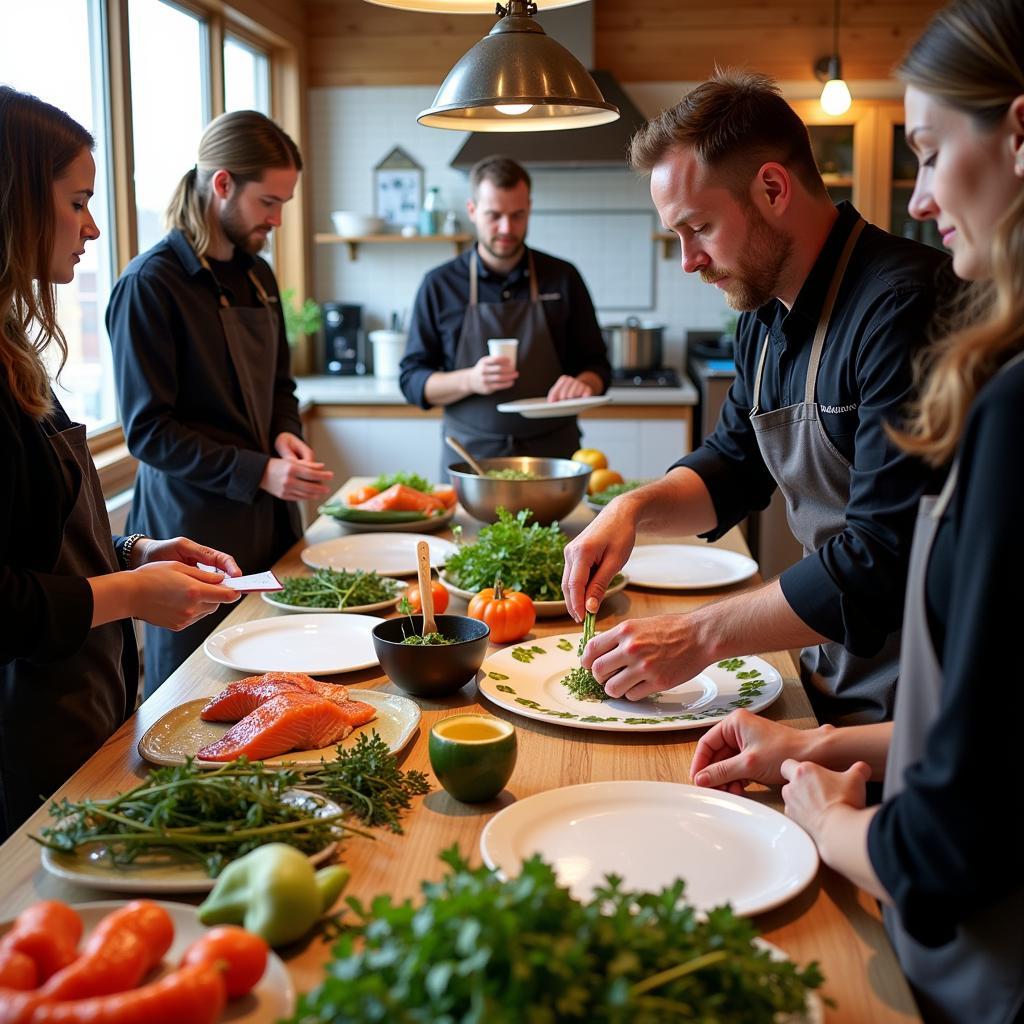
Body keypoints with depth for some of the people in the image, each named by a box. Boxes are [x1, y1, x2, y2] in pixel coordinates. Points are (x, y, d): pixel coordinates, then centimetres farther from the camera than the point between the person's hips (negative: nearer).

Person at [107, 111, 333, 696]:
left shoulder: (258, 276, 11)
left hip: (271, 518, 7)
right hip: (195, 531, -7)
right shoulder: (151, 285, -13)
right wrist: (258, 472, -20)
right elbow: (148, 431, -13)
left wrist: (285, 435, -1)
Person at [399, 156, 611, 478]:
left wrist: (583, 383, -13)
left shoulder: (563, 278, 5)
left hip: (553, 456, 1)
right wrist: (469, 381, -16)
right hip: (469, 457, 0)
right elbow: (411, 380, 3)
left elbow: (597, 366, 10)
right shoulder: (440, 285, 3)